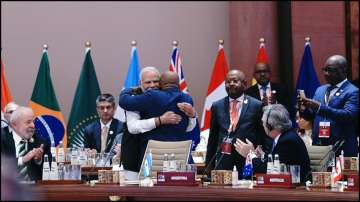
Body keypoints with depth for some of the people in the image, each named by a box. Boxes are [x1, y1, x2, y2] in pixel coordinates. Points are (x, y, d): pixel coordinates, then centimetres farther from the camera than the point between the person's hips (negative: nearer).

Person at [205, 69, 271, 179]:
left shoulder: (257, 105, 3)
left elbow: (265, 136, 4)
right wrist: (209, 164, 12)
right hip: (224, 159, 2)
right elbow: (213, 137, 14)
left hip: (248, 159, -2)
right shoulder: (217, 106, 11)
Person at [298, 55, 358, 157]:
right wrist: (304, 110, -6)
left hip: (342, 149, -6)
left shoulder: (353, 92, -7)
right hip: (318, 146, 6)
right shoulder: (320, 90, 15)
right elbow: (311, 116, 17)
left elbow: (349, 115, -22)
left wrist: (320, 107, -28)